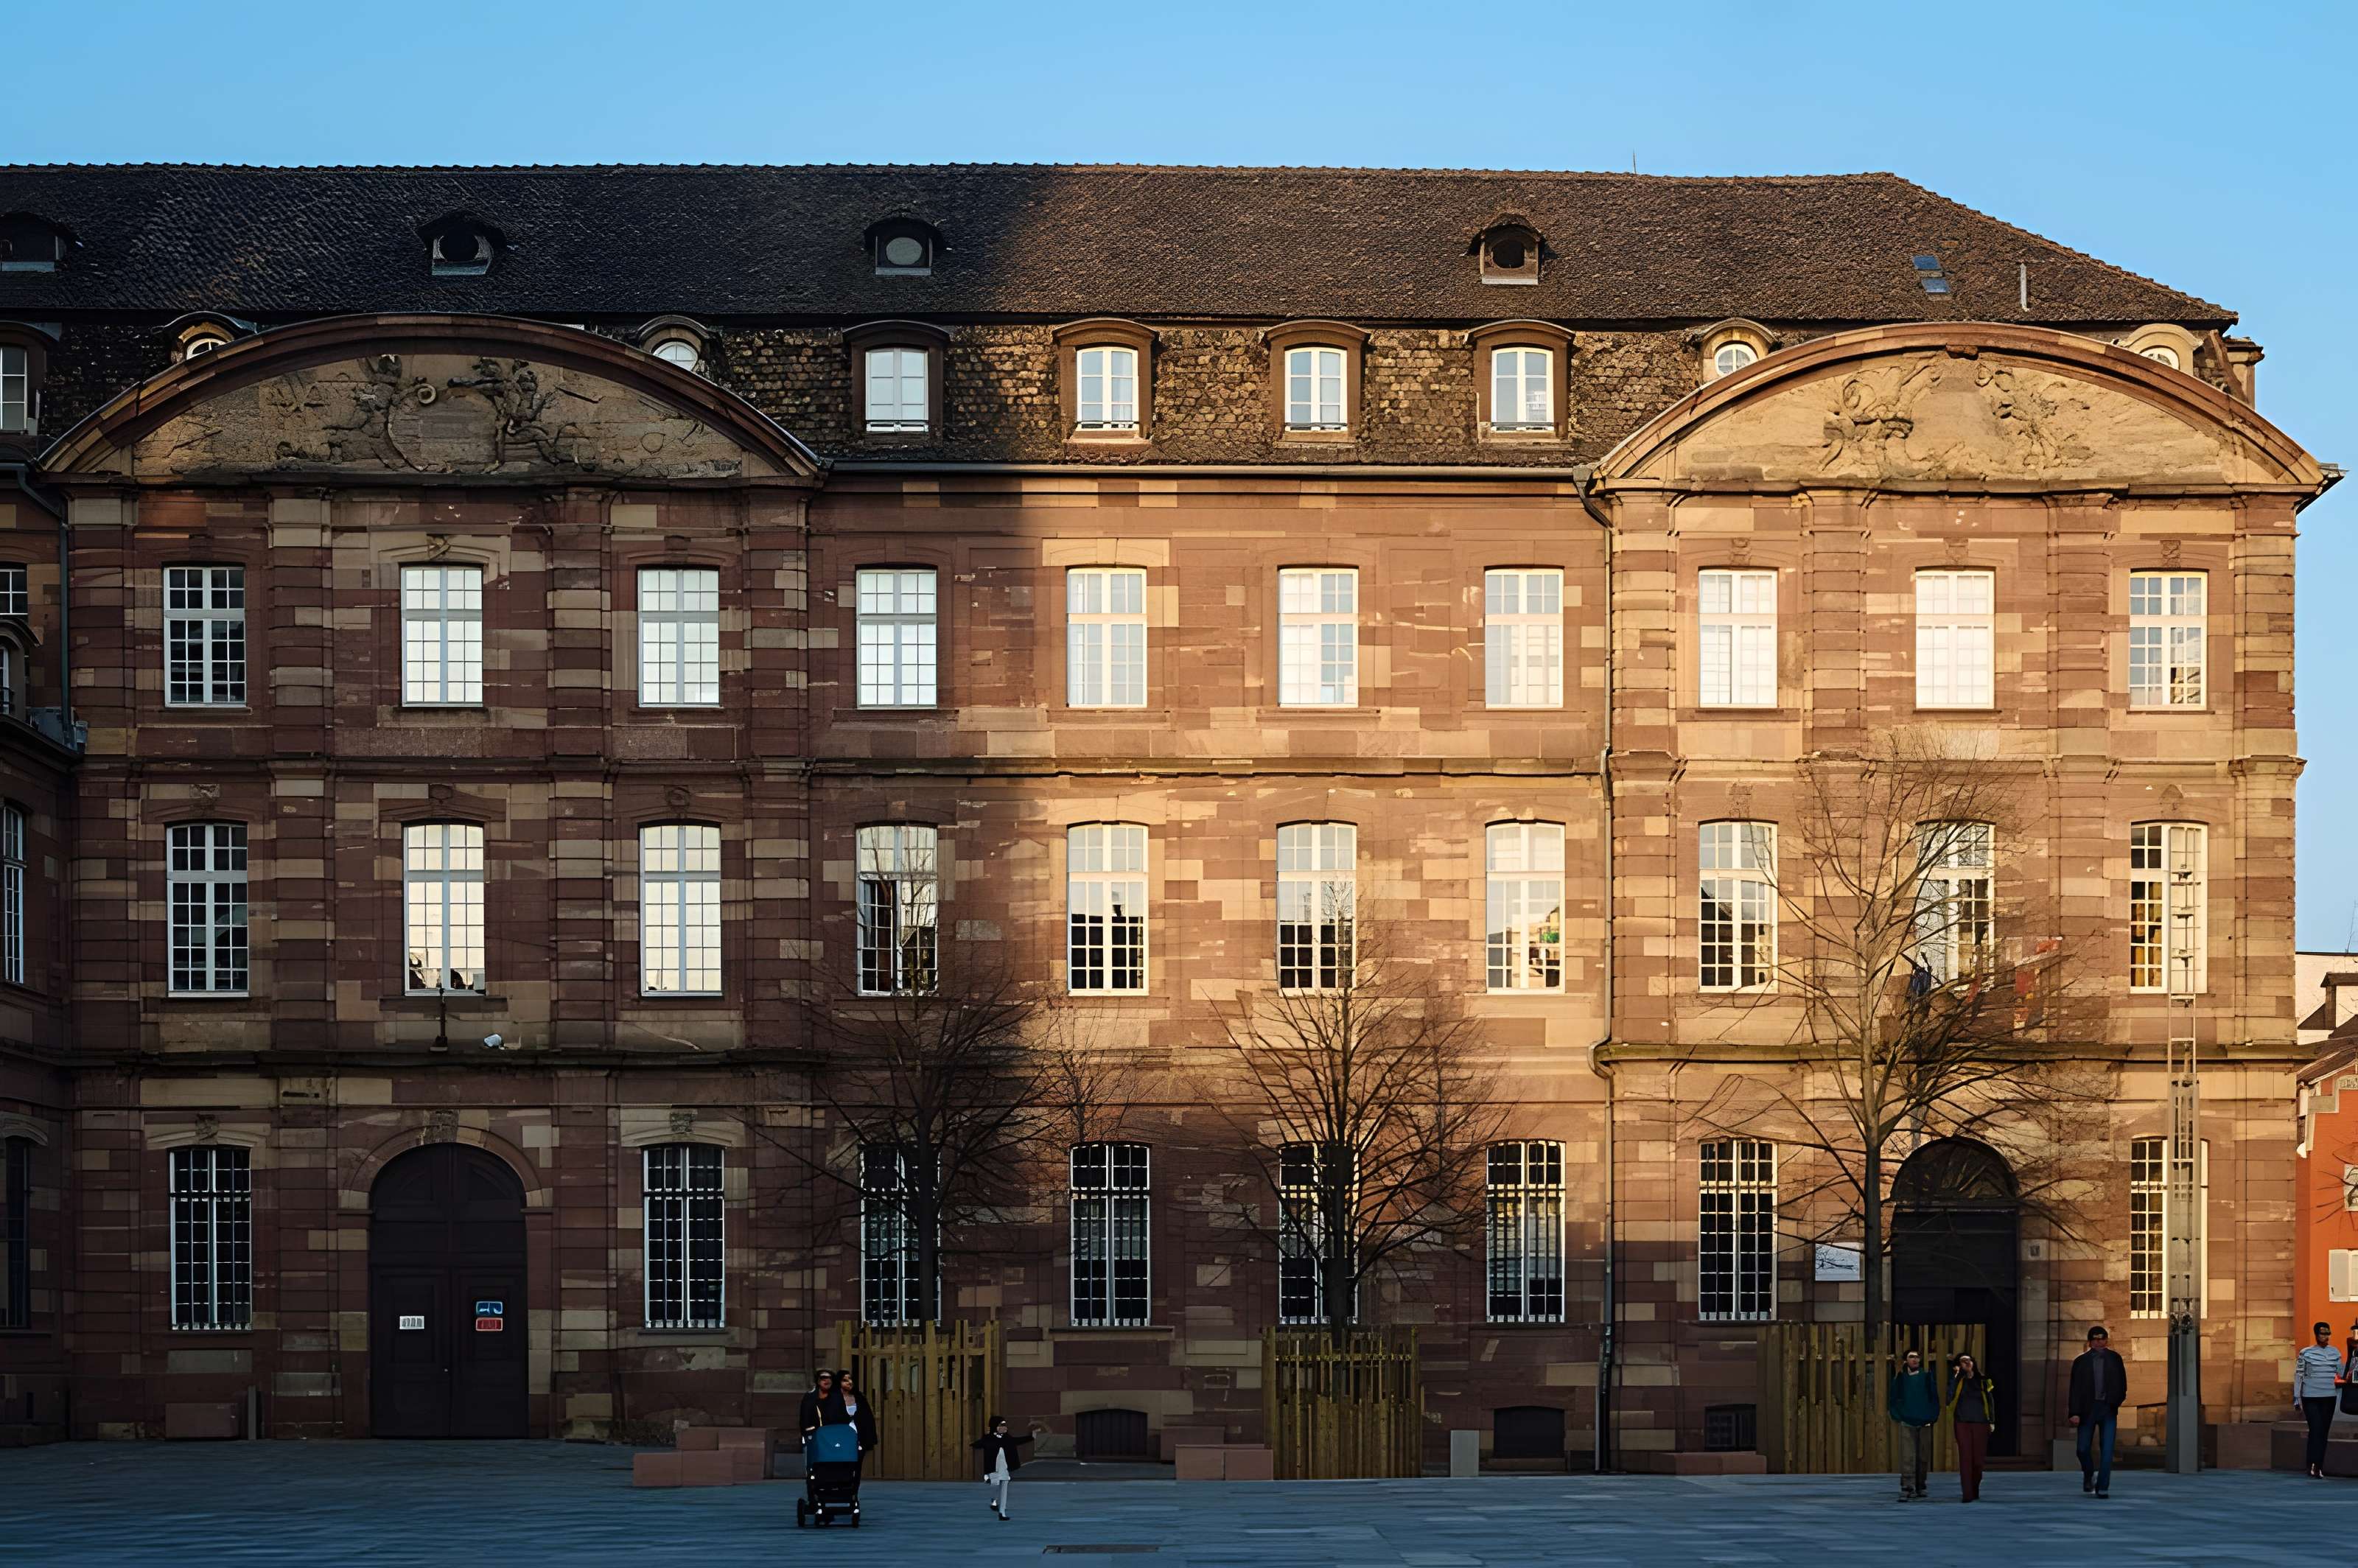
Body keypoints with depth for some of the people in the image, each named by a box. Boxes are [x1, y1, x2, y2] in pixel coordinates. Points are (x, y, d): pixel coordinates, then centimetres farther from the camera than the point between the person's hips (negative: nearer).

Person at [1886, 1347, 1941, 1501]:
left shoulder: (1926, 1377, 6)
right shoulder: (1900, 1378, 5)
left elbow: (1934, 1397, 9)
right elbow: (1893, 1398, 8)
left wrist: (1934, 1417, 1)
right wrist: (1896, 1417, -2)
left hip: (1925, 1423, 2)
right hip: (1907, 1423, -2)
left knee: (1923, 1458, 8)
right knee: (1908, 1457, -12)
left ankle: (1919, 1487, 22)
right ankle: (1907, 1489, -16)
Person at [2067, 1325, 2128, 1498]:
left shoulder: (2114, 1359, 6)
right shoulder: (2081, 1361, 3)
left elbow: (2122, 1384, 10)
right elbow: (2075, 1388, -1)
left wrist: (2116, 1401, -4)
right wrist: (2075, 1412, -10)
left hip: (2108, 1409, 0)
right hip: (2088, 1410, 0)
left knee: (2107, 1450, -6)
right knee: (2083, 1449, 3)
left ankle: (2102, 1487, -3)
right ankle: (2089, 1476, 30)